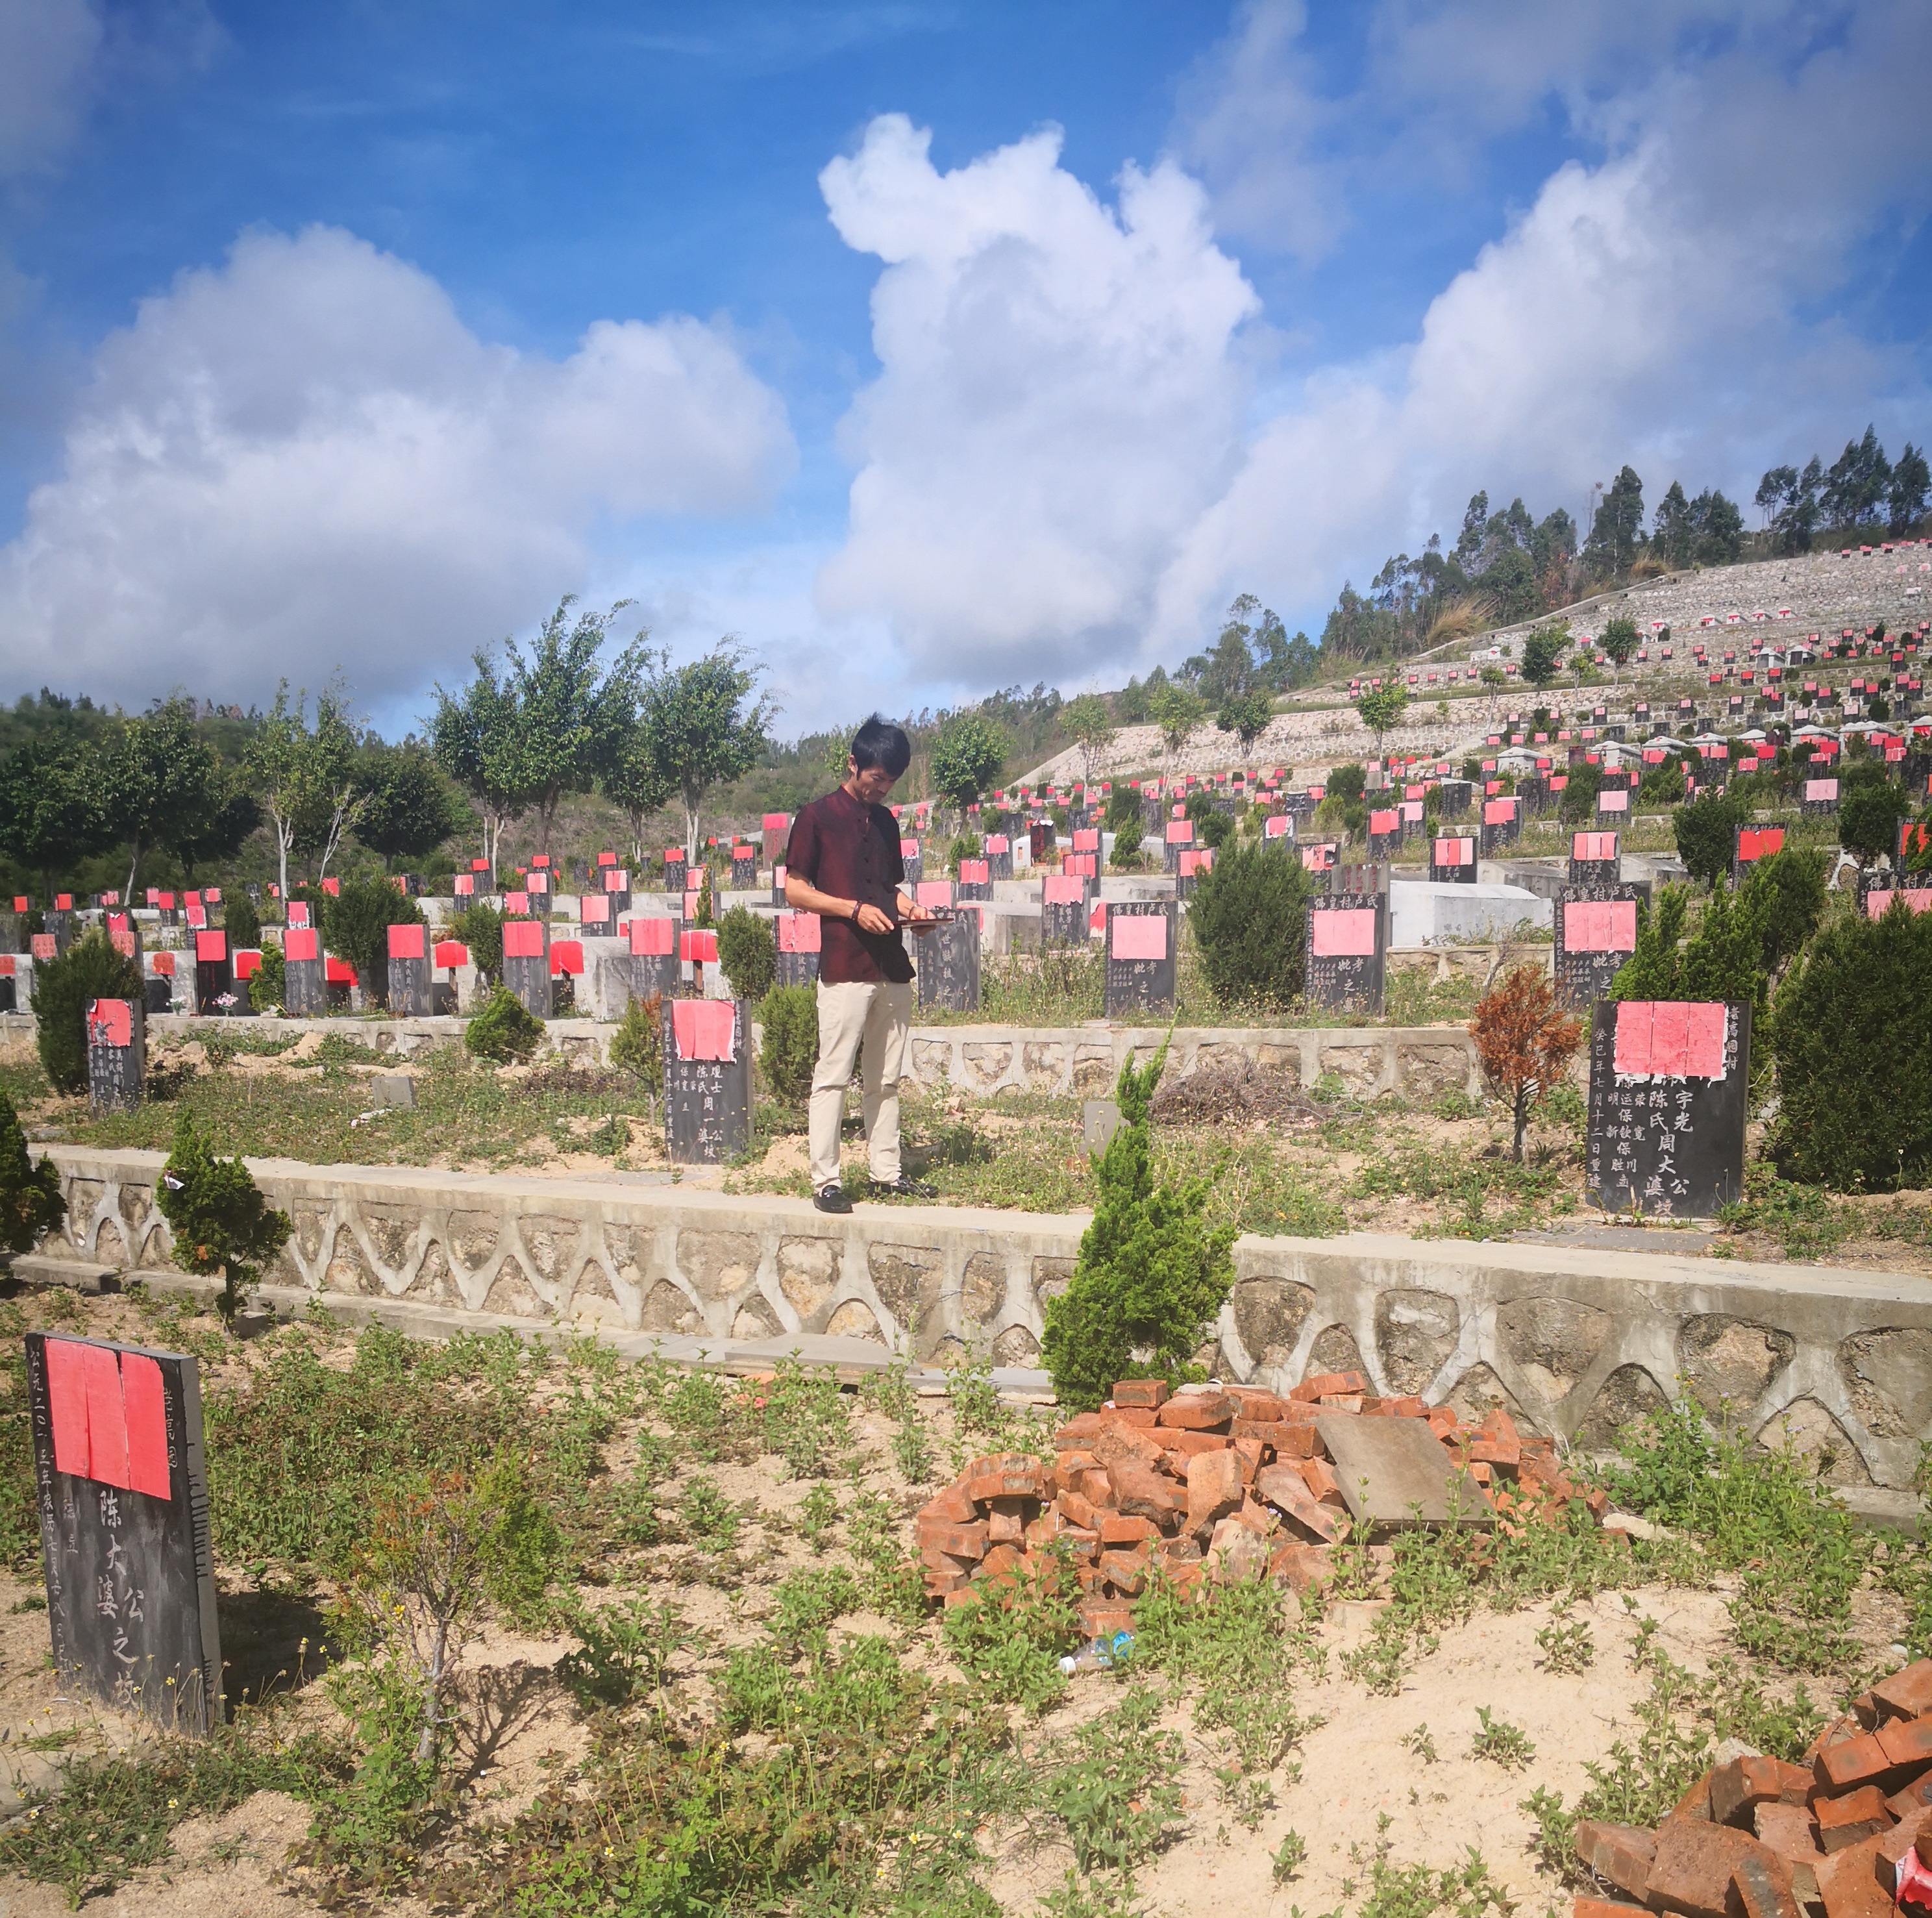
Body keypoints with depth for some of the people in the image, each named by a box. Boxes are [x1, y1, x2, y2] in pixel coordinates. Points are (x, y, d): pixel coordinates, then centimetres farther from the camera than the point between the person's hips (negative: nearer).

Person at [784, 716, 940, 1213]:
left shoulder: (886, 822, 17)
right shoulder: (817, 816, -1)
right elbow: (794, 891, -4)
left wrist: (907, 908, 4)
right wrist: (854, 909, -15)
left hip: (892, 966, 7)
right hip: (844, 968, -6)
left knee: (886, 1078, 11)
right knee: (832, 1075, -5)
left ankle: (886, 1171, 18)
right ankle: (825, 1179, -1)